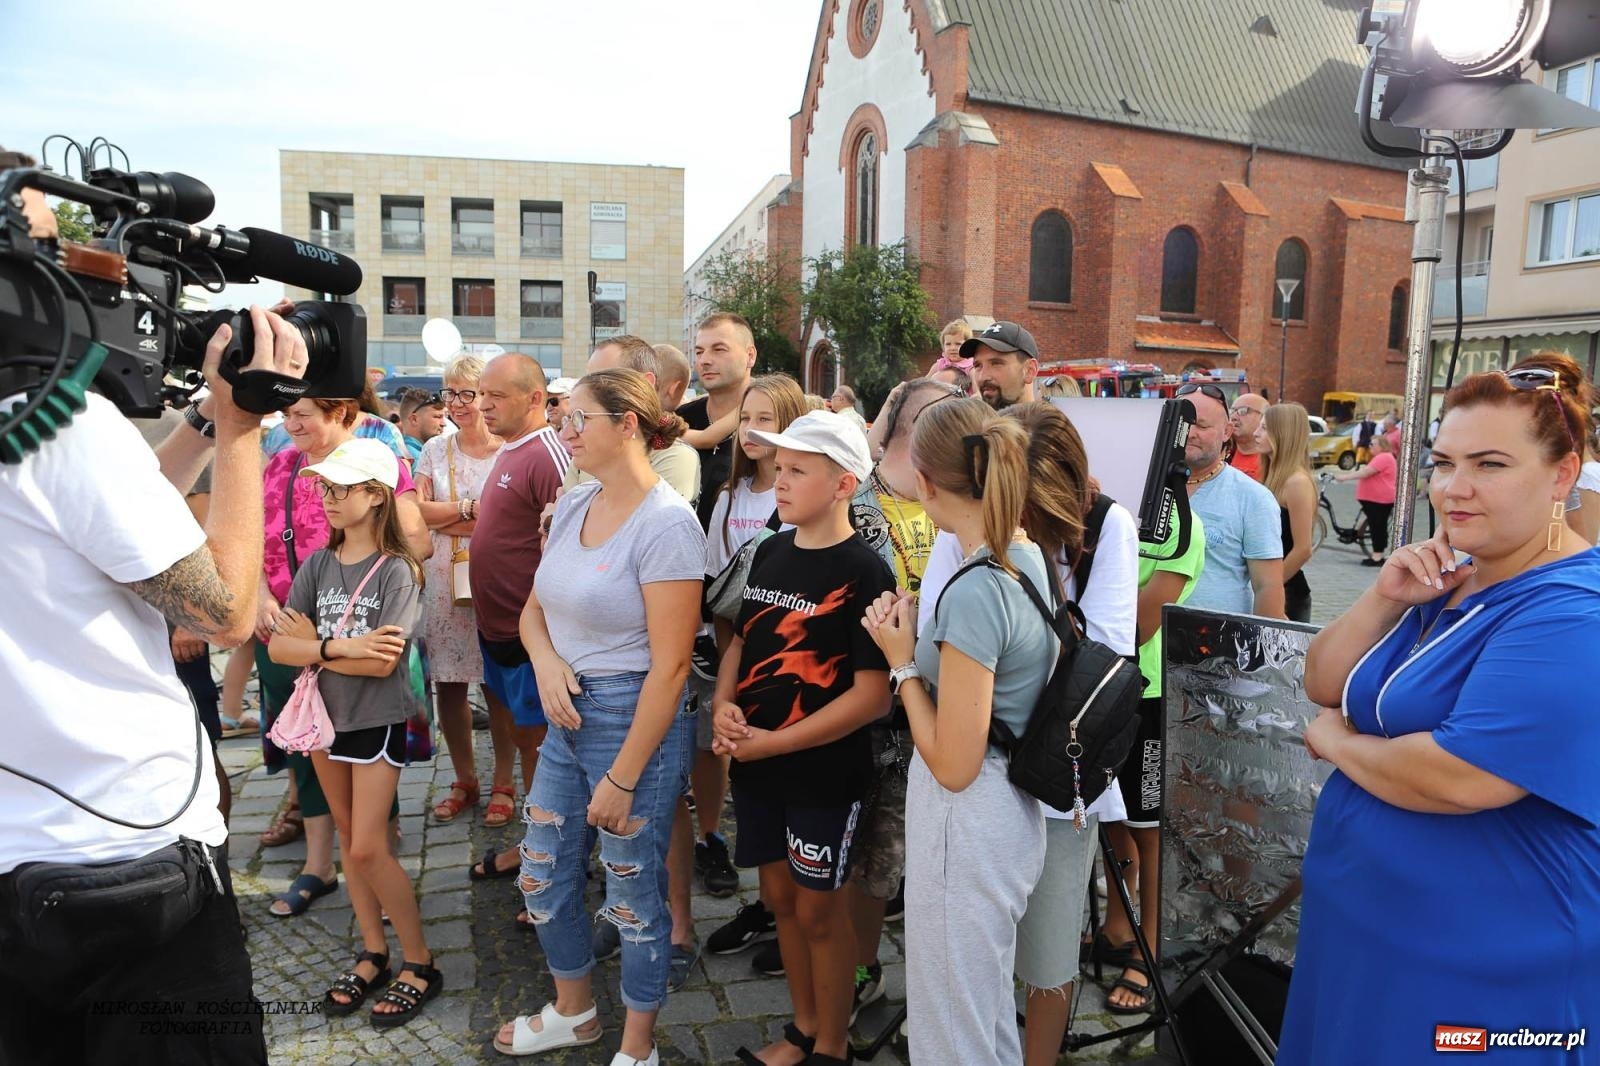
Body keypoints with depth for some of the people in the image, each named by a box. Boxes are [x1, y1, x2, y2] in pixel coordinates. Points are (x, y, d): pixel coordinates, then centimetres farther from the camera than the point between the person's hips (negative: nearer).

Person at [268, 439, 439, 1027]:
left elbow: (383, 662, -22)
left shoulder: (396, 571, -15)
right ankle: (373, 955, 28)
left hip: (377, 721, -5)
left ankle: (419, 963, 11)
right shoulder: (318, 565, 0)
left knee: (367, 848, -6)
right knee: (350, 840, 13)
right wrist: (344, 648, -21)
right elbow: (278, 647, -8)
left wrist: (315, 645, -13)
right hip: (327, 715, 6)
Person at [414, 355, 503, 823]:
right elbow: (416, 511, 0)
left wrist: (444, 519, -12)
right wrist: (472, 509, -10)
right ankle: (464, 781, 24)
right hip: (445, 582, 4)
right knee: (448, 684, 8)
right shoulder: (435, 449, 9)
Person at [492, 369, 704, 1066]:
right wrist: (545, 657, -9)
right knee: (542, 873, 19)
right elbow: (534, 609, 14)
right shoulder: (572, 504, 4)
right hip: (568, 712, 8)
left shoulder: (666, 523, -19)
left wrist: (622, 778, -18)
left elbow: (669, 666, -20)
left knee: (633, 890, 8)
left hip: (636, 718, -8)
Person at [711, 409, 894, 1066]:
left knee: (818, 906, 10)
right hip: (754, 764, 6)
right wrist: (724, 705, -5)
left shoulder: (864, 573, -17)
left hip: (824, 771, -6)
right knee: (779, 893, 18)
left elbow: (872, 693, -19)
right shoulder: (769, 552, 4)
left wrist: (776, 742, -19)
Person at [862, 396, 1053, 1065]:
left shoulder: (974, 590, -26)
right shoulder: (1029, 558, 1)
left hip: (967, 825, -9)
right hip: (1011, 811, 9)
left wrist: (903, 661, -14)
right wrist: (923, 639, 1)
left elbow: (953, 765, -22)